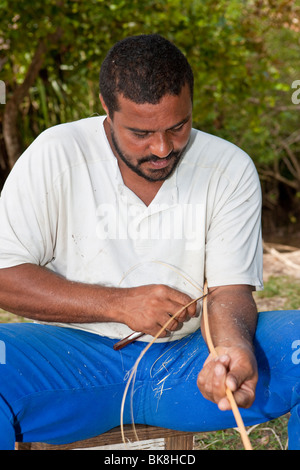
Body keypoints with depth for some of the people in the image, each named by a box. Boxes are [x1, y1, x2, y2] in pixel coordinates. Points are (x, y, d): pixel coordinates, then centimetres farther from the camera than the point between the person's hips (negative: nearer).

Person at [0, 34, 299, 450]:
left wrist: (234, 347, -28)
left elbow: (230, 290, -4)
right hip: (76, 354, -1)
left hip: (190, 355, 2)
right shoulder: (55, 155, -5)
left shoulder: (230, 169, 1)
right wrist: (118, 303, -18)